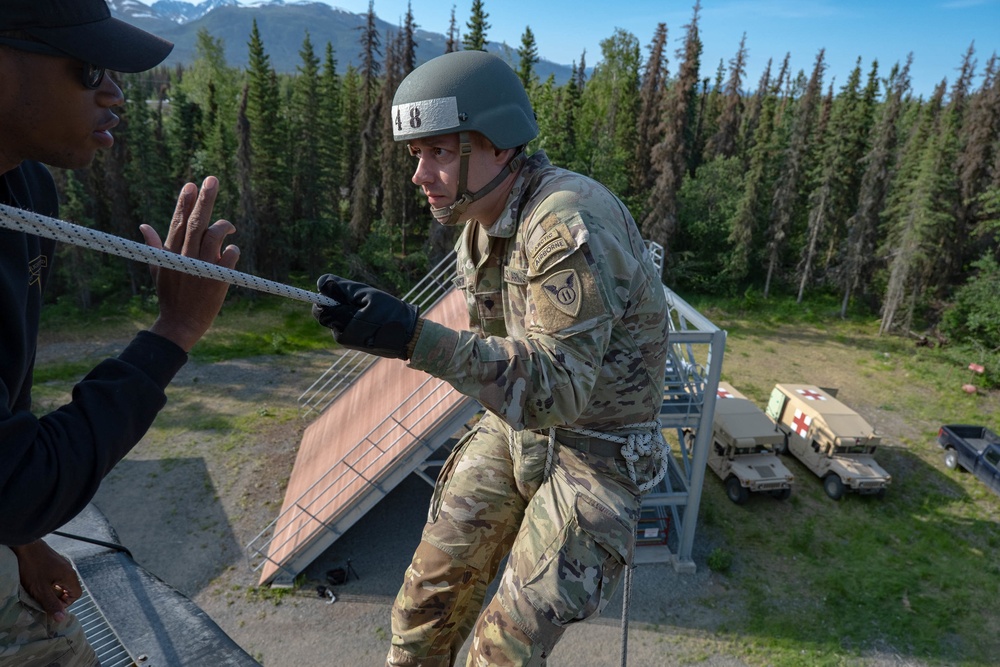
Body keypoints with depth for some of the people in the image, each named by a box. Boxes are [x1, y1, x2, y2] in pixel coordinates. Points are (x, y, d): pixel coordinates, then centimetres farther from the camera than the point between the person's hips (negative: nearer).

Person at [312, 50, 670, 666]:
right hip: (518, 426, 7)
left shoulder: (571, 223, -28)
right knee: (430, 593, 12)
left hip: (596, 447, -7)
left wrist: (415, 339, -44)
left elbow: (556, 387, -34)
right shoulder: (480, 222, 0)